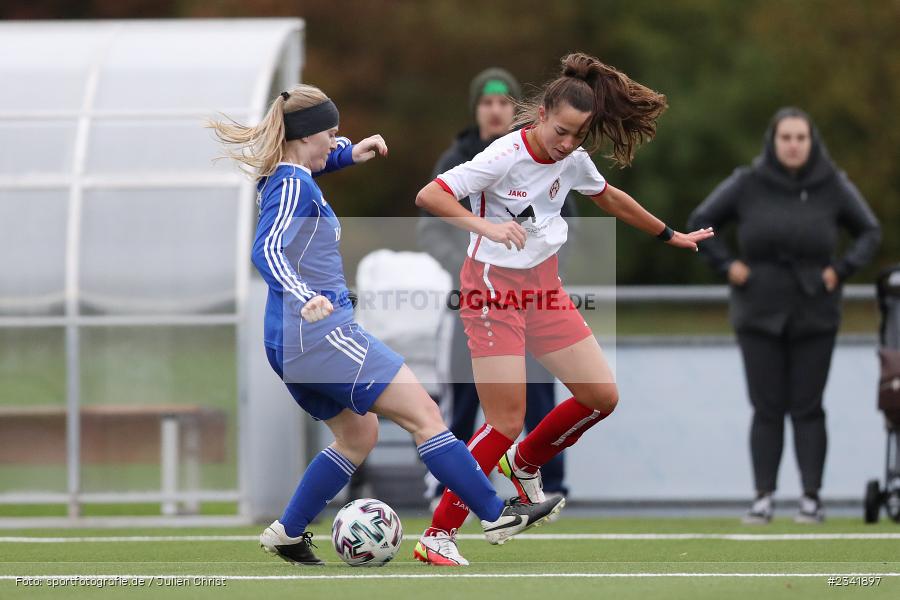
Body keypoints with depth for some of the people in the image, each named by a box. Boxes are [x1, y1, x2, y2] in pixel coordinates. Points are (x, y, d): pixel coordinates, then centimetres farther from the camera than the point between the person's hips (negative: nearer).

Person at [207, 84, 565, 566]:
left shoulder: (281, 179, 13)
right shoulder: (294, 187, -15)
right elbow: (267, 250, -31)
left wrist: (350, 155, 26)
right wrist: (304, 297, -47)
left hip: (290, 344, 11)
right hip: (321, 332, -11)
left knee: (358, 436, 21)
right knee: (423, 414, -8)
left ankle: (286, 534, 18)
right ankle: (496, 514, -8)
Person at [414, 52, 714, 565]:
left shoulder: (573, 159, 0)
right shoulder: (505, 158, -21)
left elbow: (609, 197, 21)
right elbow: (428, 196, -26)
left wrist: (671, 236, 30)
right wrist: (484, 225, -40)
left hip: (543, 286, 7)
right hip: (494, 287, -7)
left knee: (602, 396, 4)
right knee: (507, 421, -14)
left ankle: (525, 463, 31)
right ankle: (438, 536, -7)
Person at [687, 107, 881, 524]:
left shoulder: (833, 187, 0)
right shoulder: (746, 185, -2)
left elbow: (869, 232, 10)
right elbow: (700, 224, 8)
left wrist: (841, 269, -3)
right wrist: (726, 265, -3)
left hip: (814, 317, 0)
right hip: (759, 316, 0)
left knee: (807, 409, 0)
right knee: (767, 409, 0)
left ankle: (812, 498, 3)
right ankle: (763, 497, 2)